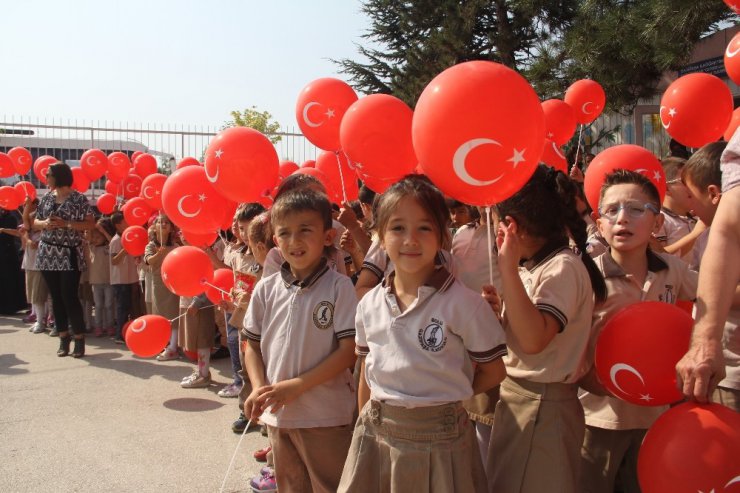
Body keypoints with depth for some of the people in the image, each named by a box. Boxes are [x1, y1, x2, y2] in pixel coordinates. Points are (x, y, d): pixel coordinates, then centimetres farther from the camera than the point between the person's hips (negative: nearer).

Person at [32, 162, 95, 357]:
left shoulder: (78, 198, -6)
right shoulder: (46, 198, 10)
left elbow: (90, 224, -8)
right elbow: (35, 222, 16)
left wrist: (66, 224, -17)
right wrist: (45, 224, -7)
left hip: (69, 255, -5)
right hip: (48, 254, 5)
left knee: (70, 297, -7)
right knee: (56, 297, 8)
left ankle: (79, 339, 4)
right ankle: (63, 337, 18)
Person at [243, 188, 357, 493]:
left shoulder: (339, 286, -11)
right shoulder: (266, 289, 1)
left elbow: (348, 350, -14)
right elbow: (253, 345, 9)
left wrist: (296, 385, -17)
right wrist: (259, 388, -7)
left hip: (326, 416, -4)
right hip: (278, 413, 5)